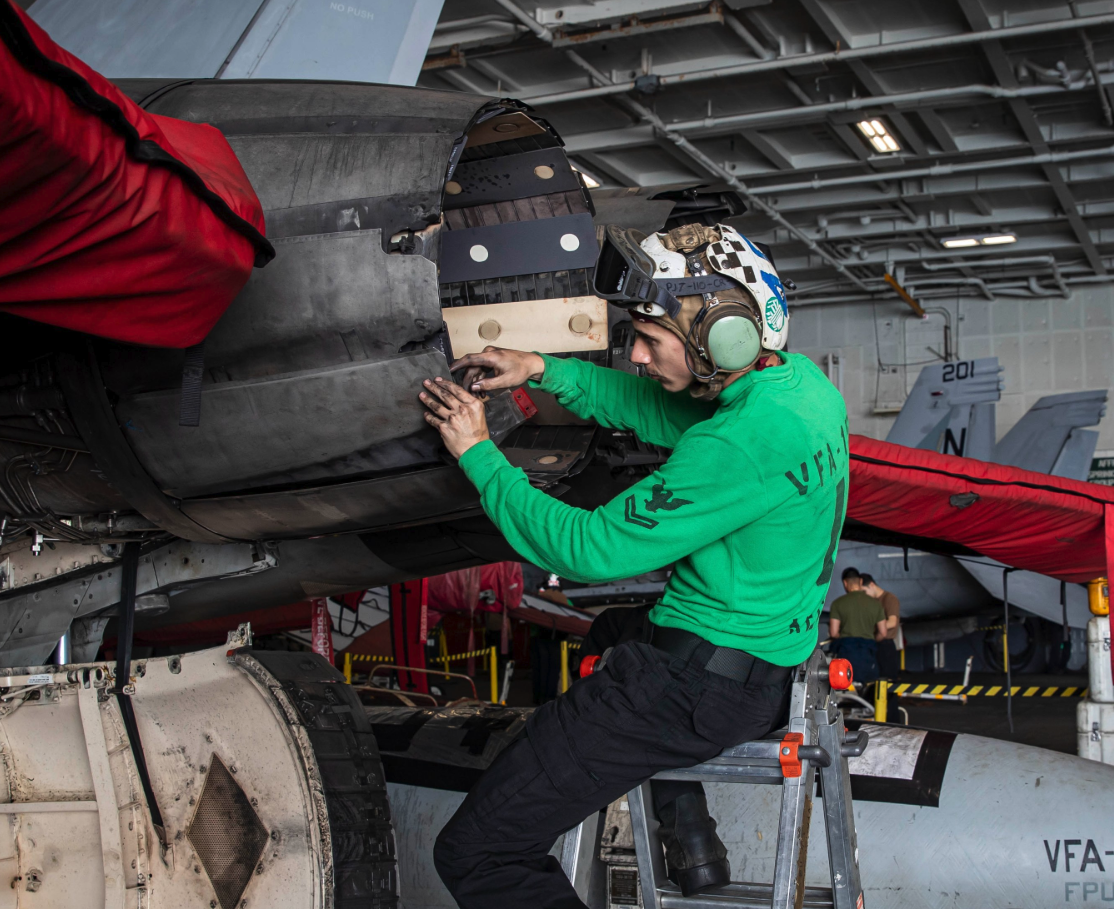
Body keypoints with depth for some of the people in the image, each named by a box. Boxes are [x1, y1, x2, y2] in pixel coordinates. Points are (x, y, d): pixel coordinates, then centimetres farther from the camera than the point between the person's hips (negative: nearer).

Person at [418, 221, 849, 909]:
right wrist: (543, 370, 4)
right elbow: (650, 407, 16)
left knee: (474, 852, -8)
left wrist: (479, 453, -12)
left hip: (708, 685, -10)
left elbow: (590, 549, -23)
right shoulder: (800, 380, 2)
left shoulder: (751, 439, -27)